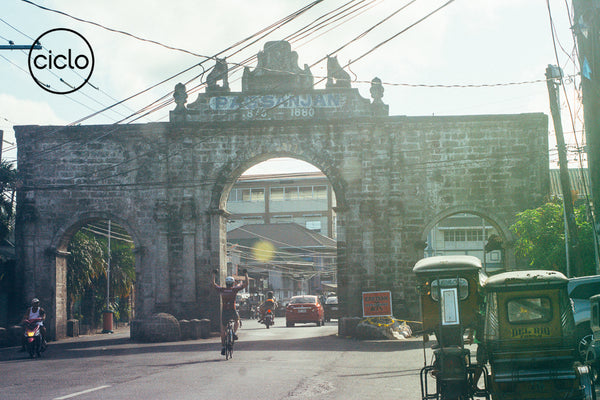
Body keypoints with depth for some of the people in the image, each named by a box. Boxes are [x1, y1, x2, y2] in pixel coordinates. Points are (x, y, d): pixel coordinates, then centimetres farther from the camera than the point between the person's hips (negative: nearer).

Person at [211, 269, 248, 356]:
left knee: (223, 329, 12)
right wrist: (246, 274, 17)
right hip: (233, 311, -1)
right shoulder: (234, 289, -1)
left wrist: (214, 275, 30)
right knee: (237, 320, 31)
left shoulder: (222, 289, 4)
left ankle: (223, 347, 10)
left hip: (224, 312, 1)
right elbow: (246, 284, 5)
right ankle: (234, 333, 6)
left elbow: (213, 284, 19)